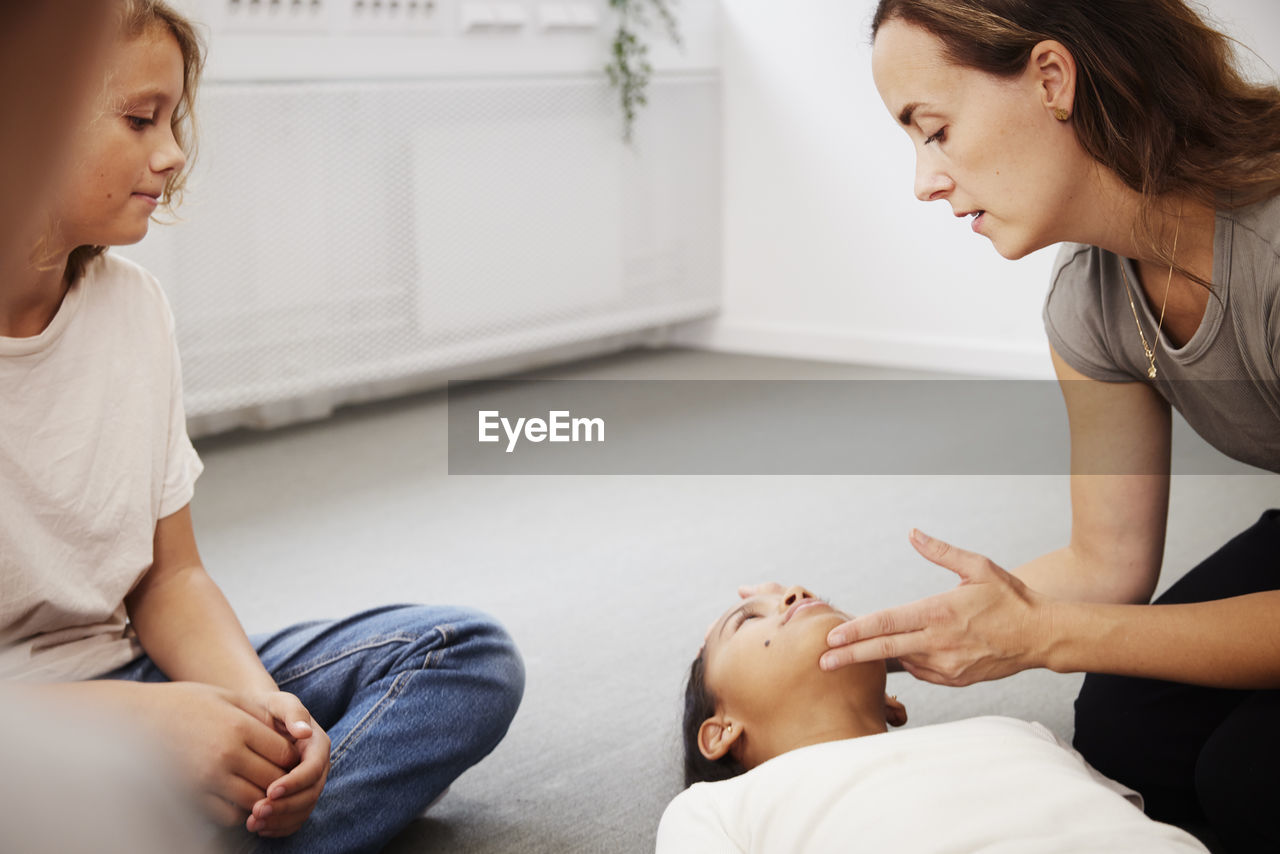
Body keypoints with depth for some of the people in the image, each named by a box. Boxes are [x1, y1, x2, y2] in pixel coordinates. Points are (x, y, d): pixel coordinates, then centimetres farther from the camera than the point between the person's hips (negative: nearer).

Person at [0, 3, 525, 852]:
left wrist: (260, 703, -12)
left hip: (131, 675, 7)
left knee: (466, 652, -7)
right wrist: (141, 718, -24)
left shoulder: (132, 304, 4)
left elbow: (168, 577, 7)